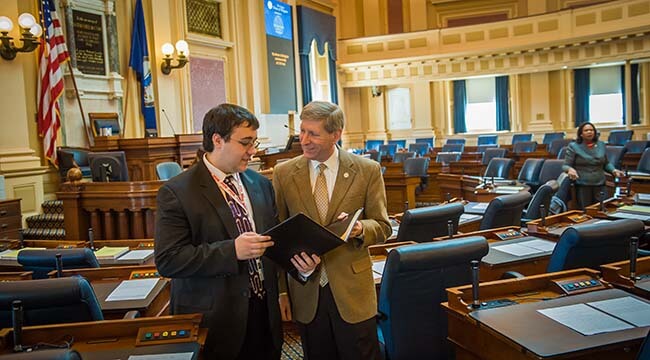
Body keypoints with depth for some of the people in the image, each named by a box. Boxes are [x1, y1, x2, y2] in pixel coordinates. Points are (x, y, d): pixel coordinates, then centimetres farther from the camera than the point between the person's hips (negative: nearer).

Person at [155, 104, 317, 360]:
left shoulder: (261, 184, 8)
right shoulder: (176, 193, -10)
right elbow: (168, 260, -17)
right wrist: (232, 251, -25)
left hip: (265, 313, 5)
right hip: (213, 322, -5)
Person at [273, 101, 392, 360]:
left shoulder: (367, 170, -4)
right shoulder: (283, 173, -1)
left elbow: (382, 226, 1)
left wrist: (359, 229, -23)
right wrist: (279, 290, -2)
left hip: (352, 291, -1)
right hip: (305, 292, 2)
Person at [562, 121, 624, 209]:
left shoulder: (601, 145, 12)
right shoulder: (573, 147, 0)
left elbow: (606, 163, 22)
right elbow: (565, 165, -3)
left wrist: (613, 170, 3)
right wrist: (570, 169, -26)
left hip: (600, 185, 4)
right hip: (582, 186, -3)